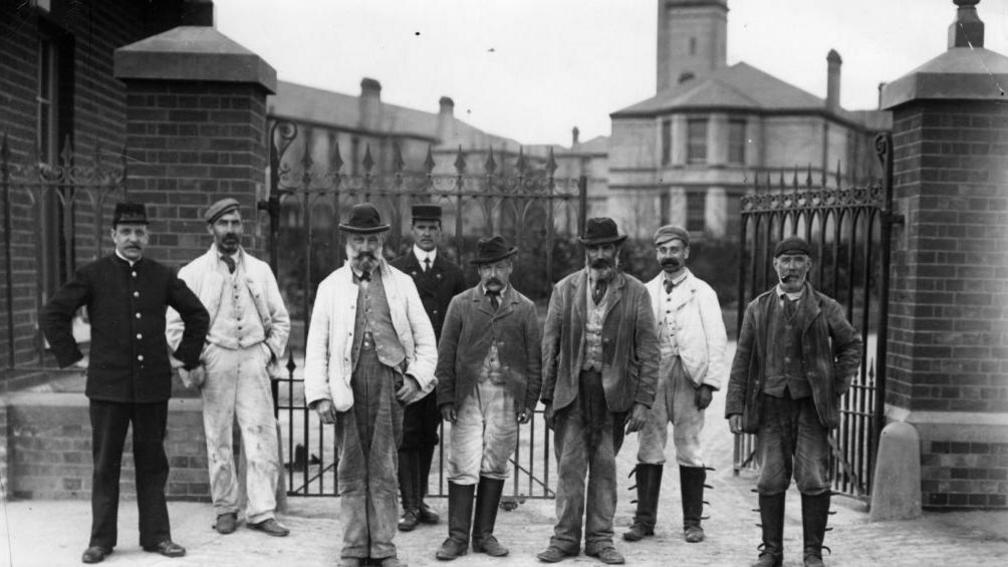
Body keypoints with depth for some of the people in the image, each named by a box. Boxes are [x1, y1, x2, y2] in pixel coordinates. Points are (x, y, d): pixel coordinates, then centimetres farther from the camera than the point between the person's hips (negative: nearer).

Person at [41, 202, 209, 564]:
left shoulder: (162, 277, 5)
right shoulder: (93, 275, -1)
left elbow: (197, 314, 16)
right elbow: (53, 314, 2)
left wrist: (185, 355, 10)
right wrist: (73, 357, -2)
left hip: (153, 385, 2)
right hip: (107, 385, -2)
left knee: (152, 463, 9)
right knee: (105, 464, 5)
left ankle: (156, 535, 17)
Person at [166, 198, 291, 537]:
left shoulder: (260, 270, 12)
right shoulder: (193, 273, 4)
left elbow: (280, 319, 18)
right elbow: (176, 324, 4)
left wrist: (272, 352, 5)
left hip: (254, 359, 2)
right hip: (214, 359, -1)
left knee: (262, 437, -3)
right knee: (218, 439, 3)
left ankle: (261, 511, 3)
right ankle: (225, 509, 16)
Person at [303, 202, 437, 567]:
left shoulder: (401, 284, 11)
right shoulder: (331, 286, 10)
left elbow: (426, 340, 12)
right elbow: (316, 345, 6)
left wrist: (417, 376, -1)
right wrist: (319, 394, -2)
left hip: (389, 385, 0)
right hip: (347, 386, 0)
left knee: (384, 472, 3)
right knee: (351, 472, 6)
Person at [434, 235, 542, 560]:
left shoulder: (525, 308, 7)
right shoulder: (461, 304, 6)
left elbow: (534, 359, 7)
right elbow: (446, 354, 3)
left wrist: (530, 401, 1)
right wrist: (446, 398, -4)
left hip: (507, 398, 1)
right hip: (468, 396, -1)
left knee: (494, 467, 6)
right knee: (463, 467, -3)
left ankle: (484, 535, 15)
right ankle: (458, 536, 4)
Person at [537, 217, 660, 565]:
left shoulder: (635, 293, 2)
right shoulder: (564, 289, 5)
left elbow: (648, 351, 1)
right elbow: (550, 346, 7)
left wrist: (643, 402, -6)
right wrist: (548, 398, 4)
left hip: (614, 391, 0)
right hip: (572, 390, 1)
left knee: (605, 466, 6)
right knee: (569, 466, 2)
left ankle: (600, 538, 17)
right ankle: (565, 537, 13)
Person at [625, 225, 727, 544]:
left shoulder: (702, 292, 4)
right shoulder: (645, 292, 12)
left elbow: (717, 341, 0)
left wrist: (709, 383, -8)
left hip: (689, 378, -2)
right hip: (652, 377, 2)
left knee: (689, 451, 1)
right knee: (648, 450, 2)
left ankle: (692, 522, 11)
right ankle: (644, 520, 9)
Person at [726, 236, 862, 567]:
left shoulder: (826, 308, 5)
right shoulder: (757, 309, 8)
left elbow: (851, 345, 17)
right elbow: (742, 360, 7)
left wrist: (838, 386, 5)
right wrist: (735, 407, 1)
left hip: (811, 404, -1)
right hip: (770, 403, 1)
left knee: (814, 480, -3)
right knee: (771, 480, 1)